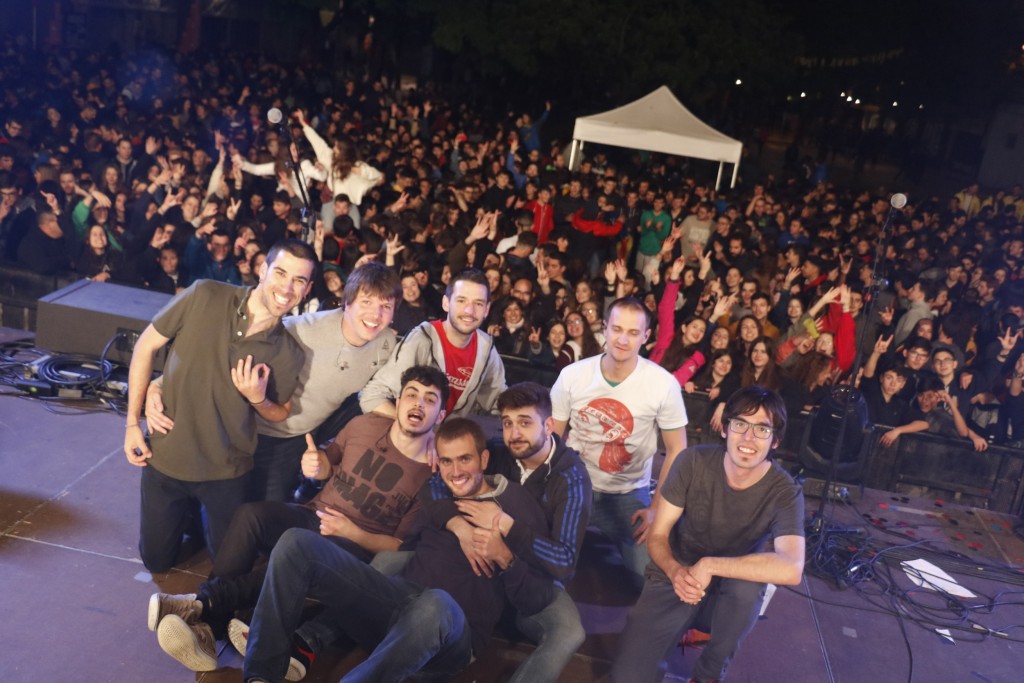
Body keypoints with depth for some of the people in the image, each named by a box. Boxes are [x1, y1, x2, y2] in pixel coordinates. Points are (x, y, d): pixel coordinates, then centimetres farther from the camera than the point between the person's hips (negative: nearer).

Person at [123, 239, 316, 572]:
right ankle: (186, 514, 43)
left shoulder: (290, 354, -14)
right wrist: (133, 422, -5)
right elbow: (146, 346, -5)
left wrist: (258, 399, -21)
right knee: (156, 560, 17)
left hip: (226, 472, 0)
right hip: (165, 458, 0)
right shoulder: (205, 296, -17)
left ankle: (208, 518, 42)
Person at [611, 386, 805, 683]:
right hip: (677, 575, 0)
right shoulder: (693, 462, -17)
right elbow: (657, 535, -11)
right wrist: (675, 571, -32)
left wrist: (708, 565, -37)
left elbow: (791, 569, -37)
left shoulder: (784, 492, -20)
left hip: (734, 585, 0)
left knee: (747, 584, -38)